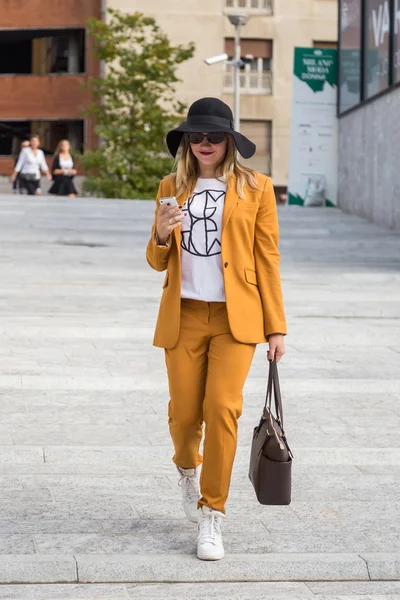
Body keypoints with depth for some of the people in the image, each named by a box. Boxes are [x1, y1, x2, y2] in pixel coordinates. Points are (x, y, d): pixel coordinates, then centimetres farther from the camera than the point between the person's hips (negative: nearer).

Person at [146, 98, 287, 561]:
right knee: (184, 415, 2)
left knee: (222, 409, -15)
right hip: (184, 316, 2)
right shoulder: (171, 188, 9)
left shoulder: (255, 188, 2)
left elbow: (267, 258, 2)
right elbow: (157, 261, 12)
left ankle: (211, 519, -4)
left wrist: (276, 327, 0)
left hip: (236, 317, -2)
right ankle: (188, 470, 38)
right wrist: (162, 235, -11)